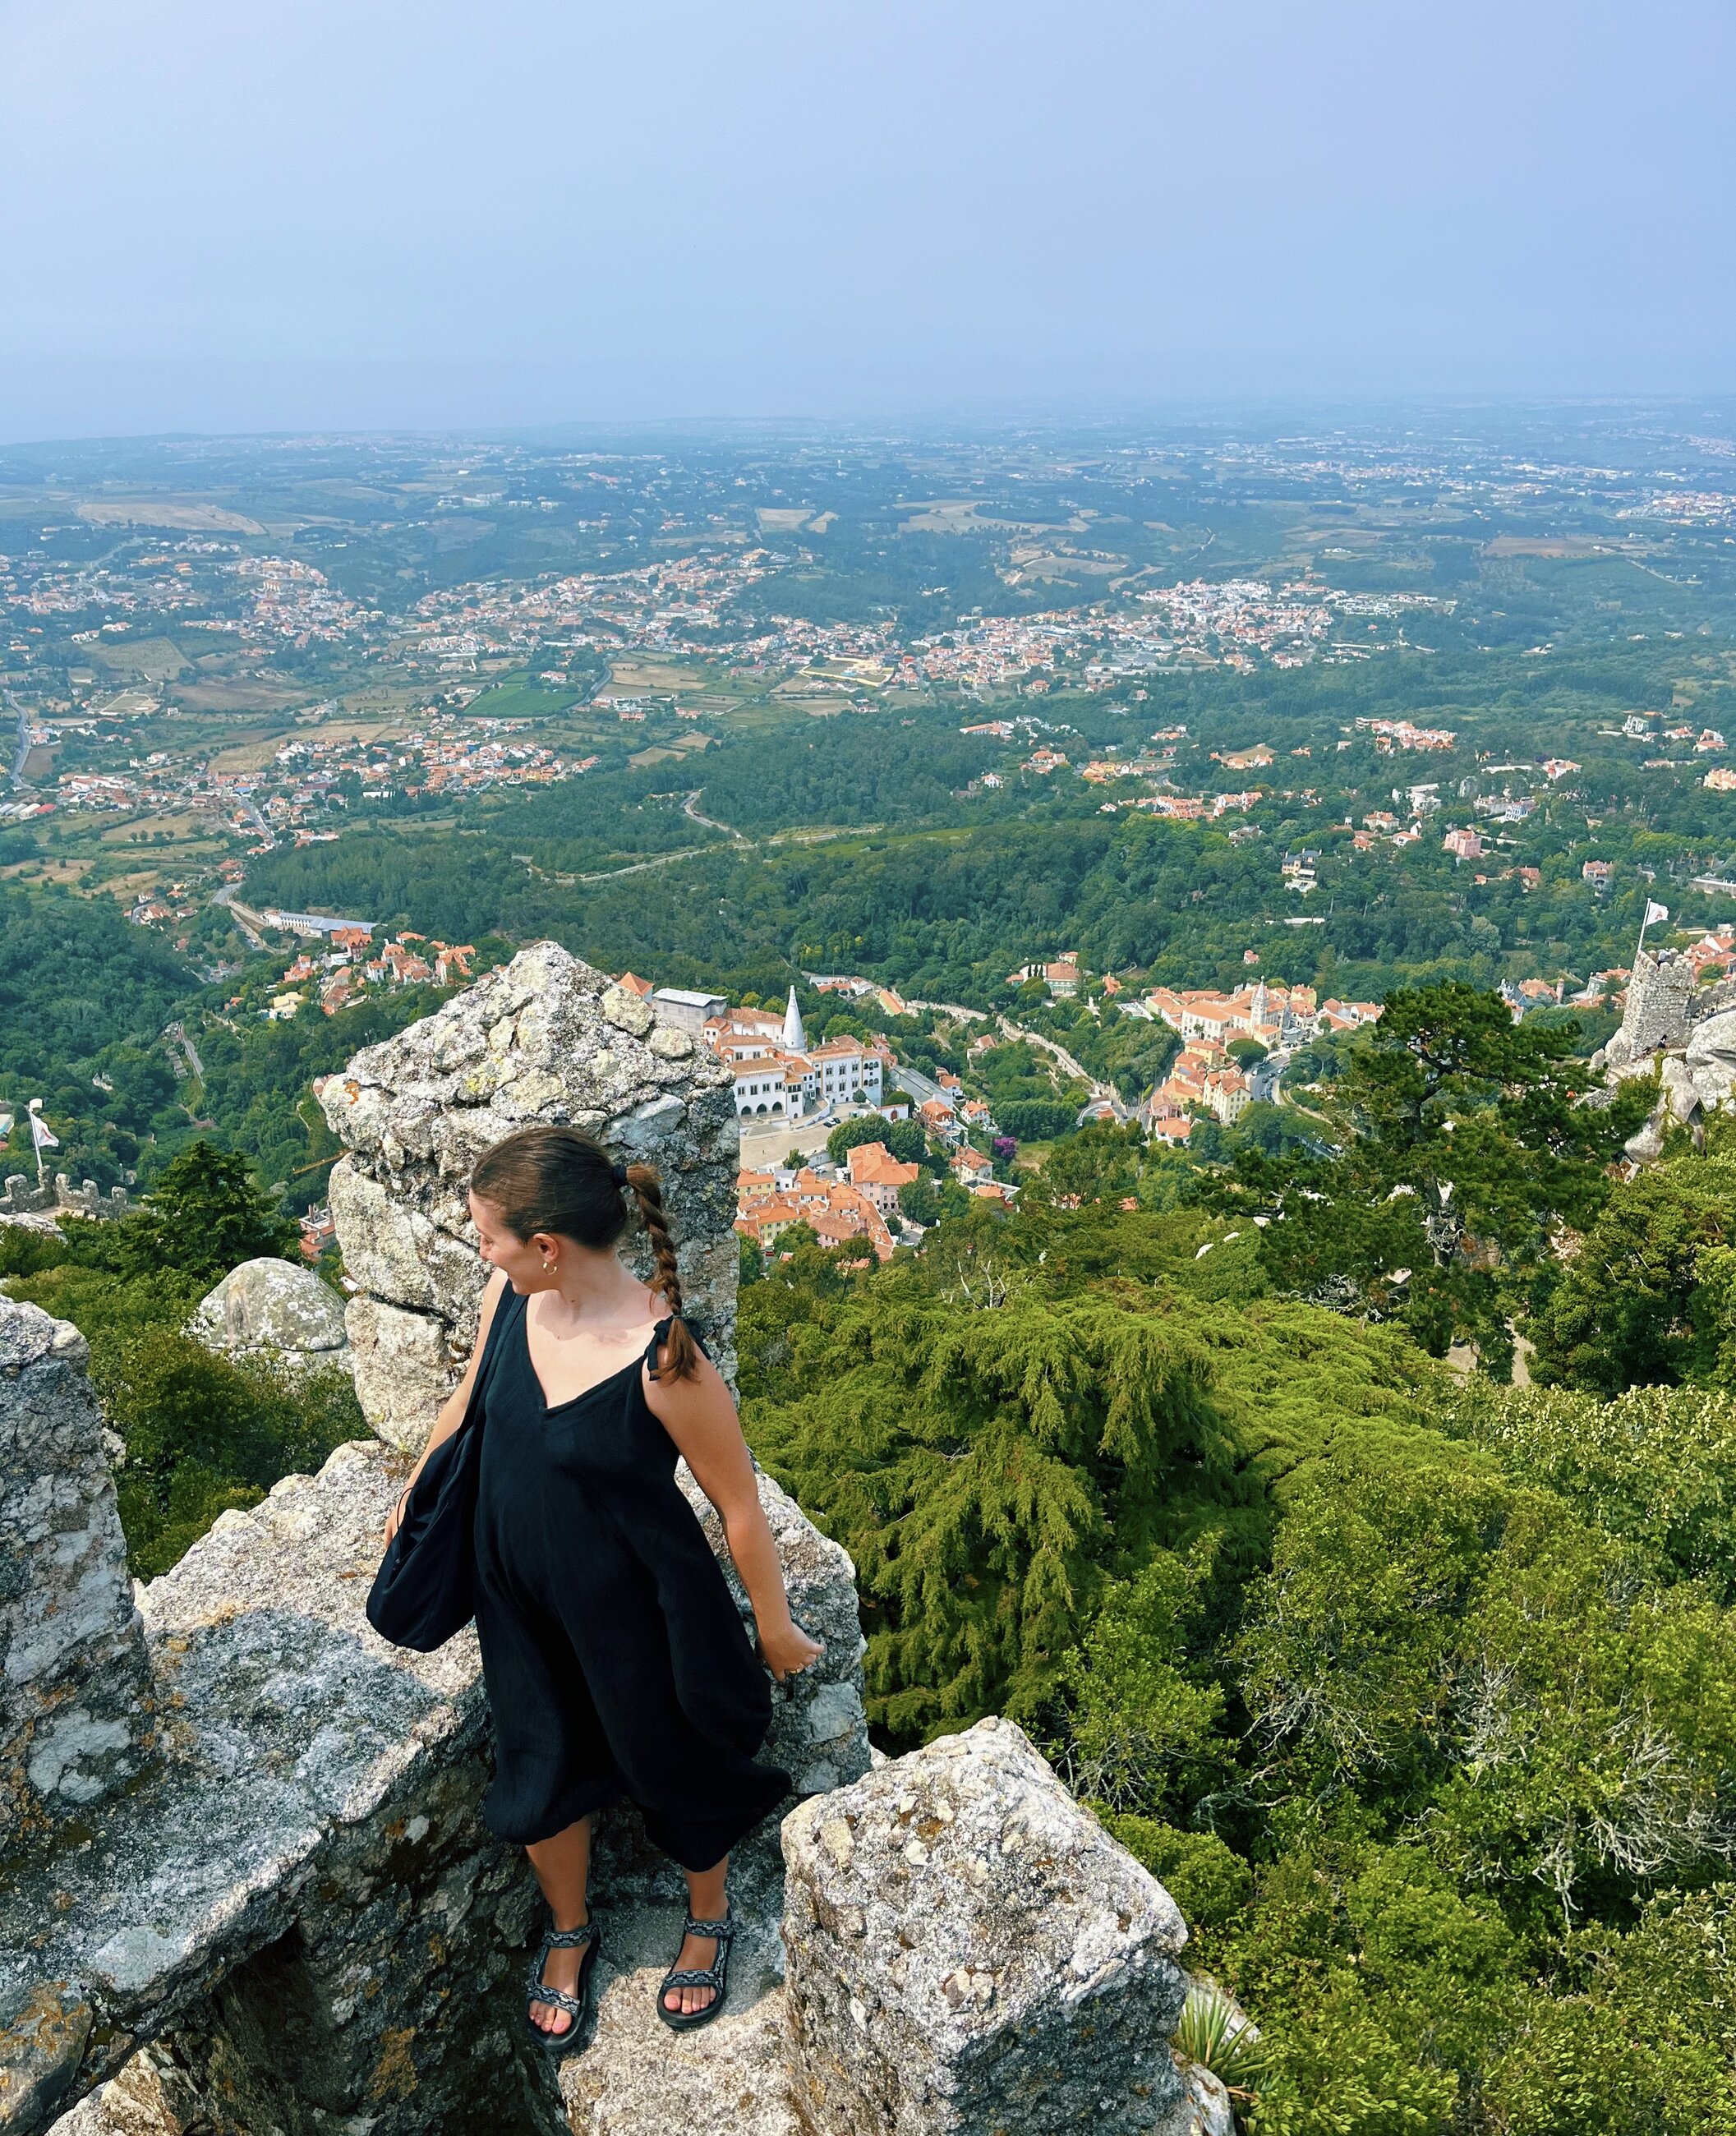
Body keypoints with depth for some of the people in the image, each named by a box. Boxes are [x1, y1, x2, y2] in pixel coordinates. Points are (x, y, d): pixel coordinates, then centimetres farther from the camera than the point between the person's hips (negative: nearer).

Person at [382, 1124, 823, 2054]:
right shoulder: (510, 1300, -16)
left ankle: (709, 1921, 52)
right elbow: (468, 1403, 6)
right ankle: (569, 1934, 53)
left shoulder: (665, 1360, -34)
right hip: (521, 1596, 5)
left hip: (636, 1607, -5)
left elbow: (739, 1505, -20)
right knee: (543, 1774, 23)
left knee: (675, 1769, 20)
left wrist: (775, 1629, -8)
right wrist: (411, 1498, 21)